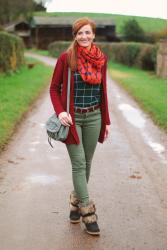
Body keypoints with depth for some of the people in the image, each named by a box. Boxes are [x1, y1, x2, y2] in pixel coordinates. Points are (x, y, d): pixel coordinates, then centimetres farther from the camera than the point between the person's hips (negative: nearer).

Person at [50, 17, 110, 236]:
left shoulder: (101, 58, 2)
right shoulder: (66, 58, -9)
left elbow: (103, 91, 8)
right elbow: (54, 88, -2)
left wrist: (106, 120, 9)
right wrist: (60, 111, -18)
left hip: (93, 117, 4)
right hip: (72, 118, -4)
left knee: (87, 163, 11)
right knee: (79, 164, -5)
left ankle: (76, 201, 31)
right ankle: (87, 212, 5)